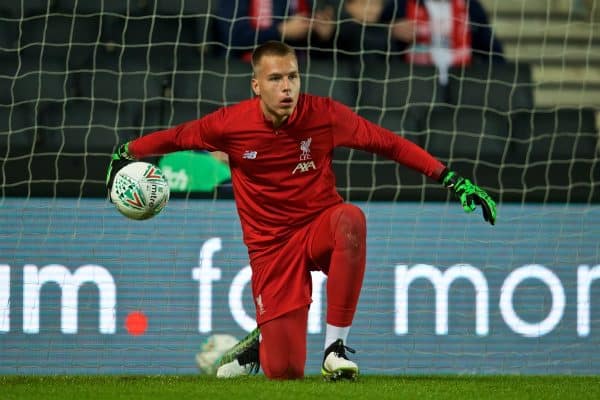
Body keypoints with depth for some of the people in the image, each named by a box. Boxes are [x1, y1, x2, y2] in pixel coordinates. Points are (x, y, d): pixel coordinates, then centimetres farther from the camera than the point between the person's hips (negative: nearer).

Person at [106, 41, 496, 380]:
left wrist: (451, 179, -10)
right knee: (284, 371, -9)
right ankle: (261, 343, 34)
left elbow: (390, 143, -5)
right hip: (271, 246, 0)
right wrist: (125, 153, 14)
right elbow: (175, 137, 7)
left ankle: (336, 347, -29)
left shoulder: (324, 114, -11)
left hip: (320, 228, 0)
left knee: (351, 219, -39)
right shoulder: (231, 124, -11)